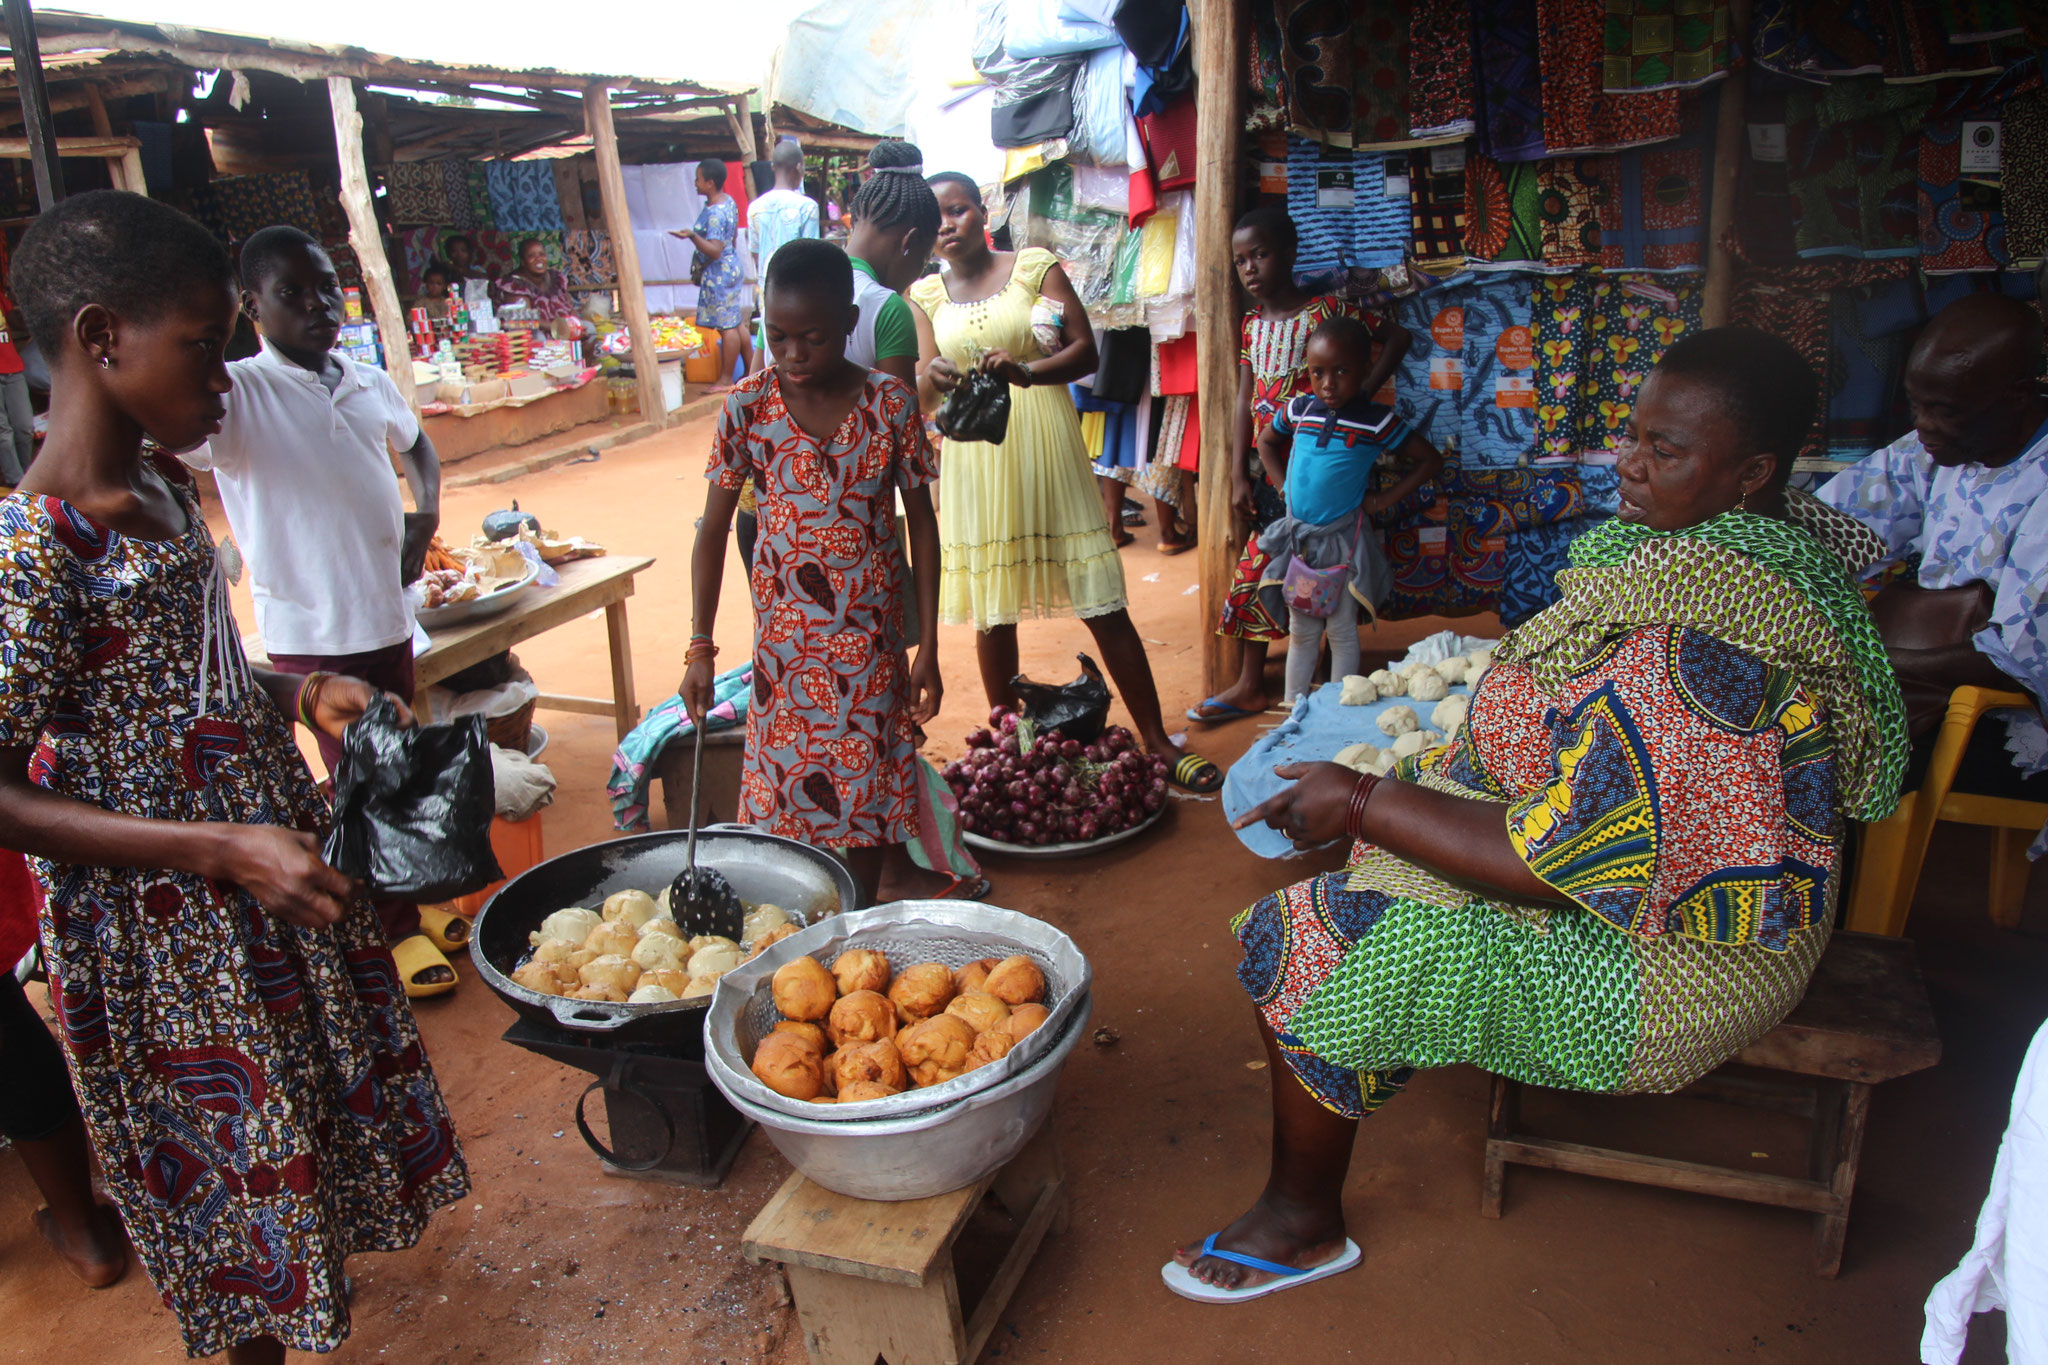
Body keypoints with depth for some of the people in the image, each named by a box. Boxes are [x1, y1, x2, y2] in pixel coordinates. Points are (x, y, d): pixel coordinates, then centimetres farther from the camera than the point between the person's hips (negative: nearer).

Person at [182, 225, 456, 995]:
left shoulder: (369, 384, 5)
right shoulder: (237, 395, -13)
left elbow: (415, 443, 25)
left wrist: (427, 512, 9)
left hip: (387, 614, 6)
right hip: (309, 630, -6)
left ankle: (413, 896, 38)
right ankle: (398, 930, 22)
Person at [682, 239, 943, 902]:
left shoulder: (890, 404, -8)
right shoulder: (748, 405, -7)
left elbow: (921, 523, -2)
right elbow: (713, 529, -3)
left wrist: (928, 645, -3)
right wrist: (701, 647, -10)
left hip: (871, 634, 0)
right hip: (785, 633, 0)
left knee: (867, 784, 9)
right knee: (789, 782, 7)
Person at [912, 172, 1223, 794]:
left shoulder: (1035, 265, 2)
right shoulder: (925, 294, 9)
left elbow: (1085, 349, -4)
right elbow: (921, 383, 0)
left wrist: (1025, 372, -23)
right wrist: (934, 377, -25)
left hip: (1047, 452, -2)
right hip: (976, 466, 2)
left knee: (1103, 605, -2)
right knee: (992, 613, 8)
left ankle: (1157, 741, 7)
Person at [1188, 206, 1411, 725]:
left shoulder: (1325, 309, -8)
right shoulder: (1252, 324, 10)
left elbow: (1397, 336, -5)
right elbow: (1244, 403, 9)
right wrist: (1238, 476, 4)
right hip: (1266, 467, 6)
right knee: (1257, 567, 8)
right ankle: (1249, 685, 17)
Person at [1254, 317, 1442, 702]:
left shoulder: (1376, 421, -11)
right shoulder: (1298, 409, -1)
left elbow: (1430, 459, -3)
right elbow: (1266, 442, 19)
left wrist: (1381, 500, -7)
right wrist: (1285, 485, 7)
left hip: (1343, 539, -3)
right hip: (1297, 536, 4)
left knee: (1342, 632, 6)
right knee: (1300, 632, 13)